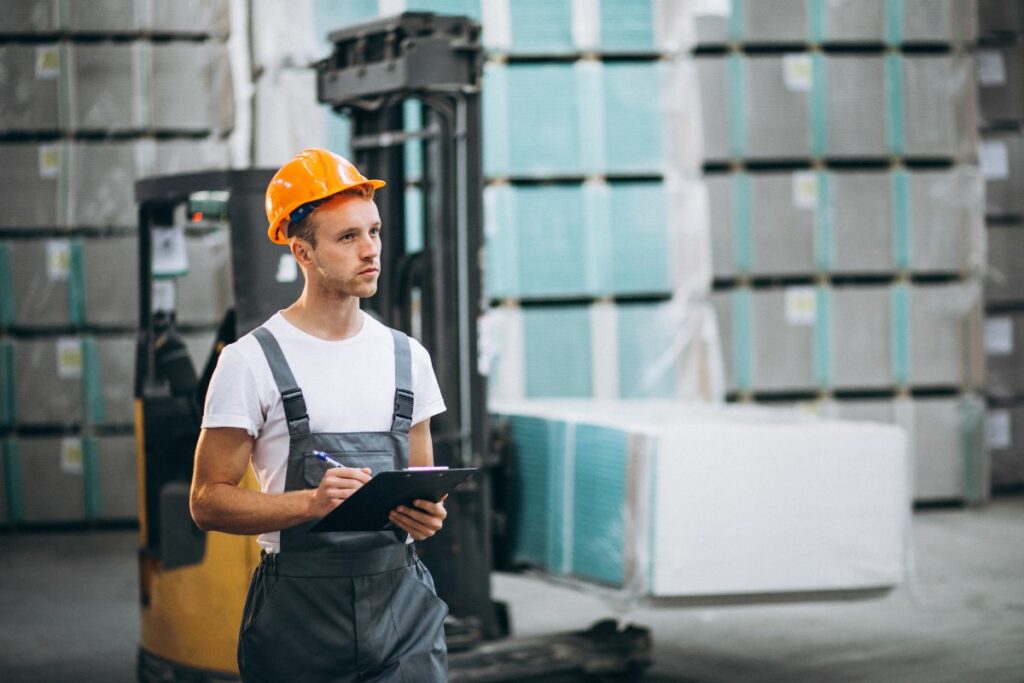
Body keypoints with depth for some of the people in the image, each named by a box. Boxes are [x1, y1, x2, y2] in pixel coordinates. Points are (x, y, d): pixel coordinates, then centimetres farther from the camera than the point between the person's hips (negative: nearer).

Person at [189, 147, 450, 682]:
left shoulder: (407, 357, 12)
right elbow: (208, 501, -6)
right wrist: (311, 503, -21)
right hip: (300, 605, -3)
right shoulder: (250, 361, -4)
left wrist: (427, 514, -4)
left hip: (400, 597, 3)